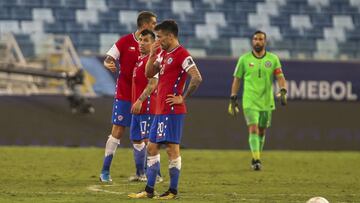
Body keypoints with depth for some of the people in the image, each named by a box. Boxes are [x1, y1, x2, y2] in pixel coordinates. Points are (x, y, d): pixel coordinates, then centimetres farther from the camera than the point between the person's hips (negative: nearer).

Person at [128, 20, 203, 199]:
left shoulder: (181, 54, -13)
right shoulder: (163, 54, 16)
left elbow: (197, 78, -21)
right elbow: (149, 73, 17)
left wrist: (183, 98, -14)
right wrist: (152, 54, 3)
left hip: (172, 110, -10)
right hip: (160, 109, 10)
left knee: (172, 148, -5)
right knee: (152, 147, 11)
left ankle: (173, 191, 1)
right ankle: (149, 190, 15)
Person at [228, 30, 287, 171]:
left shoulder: (273, 59, 4)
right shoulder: (244, 59, 2)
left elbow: (280, 77, -2)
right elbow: (237, 79, 7)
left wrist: (283, 91, -20)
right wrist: (233, 99, 3)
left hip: (267, 101, 2)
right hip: (250, 101, -2)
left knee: (261, 131, 12)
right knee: (253, 129, -16)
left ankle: (256, 159, 28)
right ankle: (256, 159, -21)